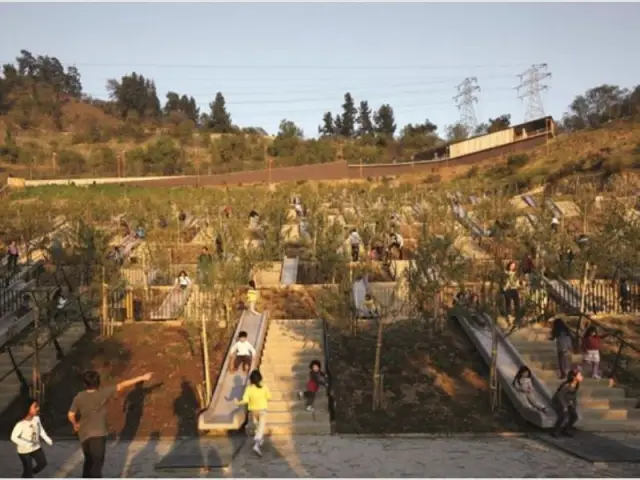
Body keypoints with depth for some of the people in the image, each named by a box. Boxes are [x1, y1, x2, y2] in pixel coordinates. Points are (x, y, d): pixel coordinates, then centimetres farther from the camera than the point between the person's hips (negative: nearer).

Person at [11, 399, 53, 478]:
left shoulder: (36, 418, -12)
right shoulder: (21, 424, -31)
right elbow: (13, 437, -24)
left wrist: (47, 439, -1)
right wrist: (26, 444, -33)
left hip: (36, 448, 6)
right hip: (24, 451, -6)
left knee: (43, 463, 18)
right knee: (28, 469, 7)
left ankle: (28, 476, 44)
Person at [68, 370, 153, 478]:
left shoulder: (79, 397, -3)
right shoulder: (103, 393, -10)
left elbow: (70, 415, -5)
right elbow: (121, 386, -8)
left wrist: (75, 424, 18)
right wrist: (141, 378, -5)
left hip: (84, 435, 4)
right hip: (98, 434, -4)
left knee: (89, 461, 24)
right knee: (97, 463, -7)